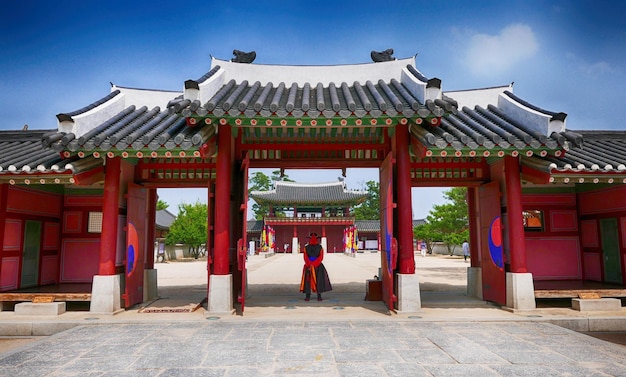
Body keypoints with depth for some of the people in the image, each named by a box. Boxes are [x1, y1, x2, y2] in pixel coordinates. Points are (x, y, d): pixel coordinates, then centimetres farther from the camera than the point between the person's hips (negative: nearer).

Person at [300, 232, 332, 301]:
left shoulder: (320, 247, 0)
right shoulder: (306, 247, 3)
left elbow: (321, 258, -8)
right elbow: (305, 258, -4)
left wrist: (314, 265, -18)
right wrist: (309, 265, -18)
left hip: (318, 266, -1)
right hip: (308, 266, 1)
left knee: (319, 280, -5)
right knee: (308, 280, -3)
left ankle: (319, 295, 4)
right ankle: (307, 296, 5)